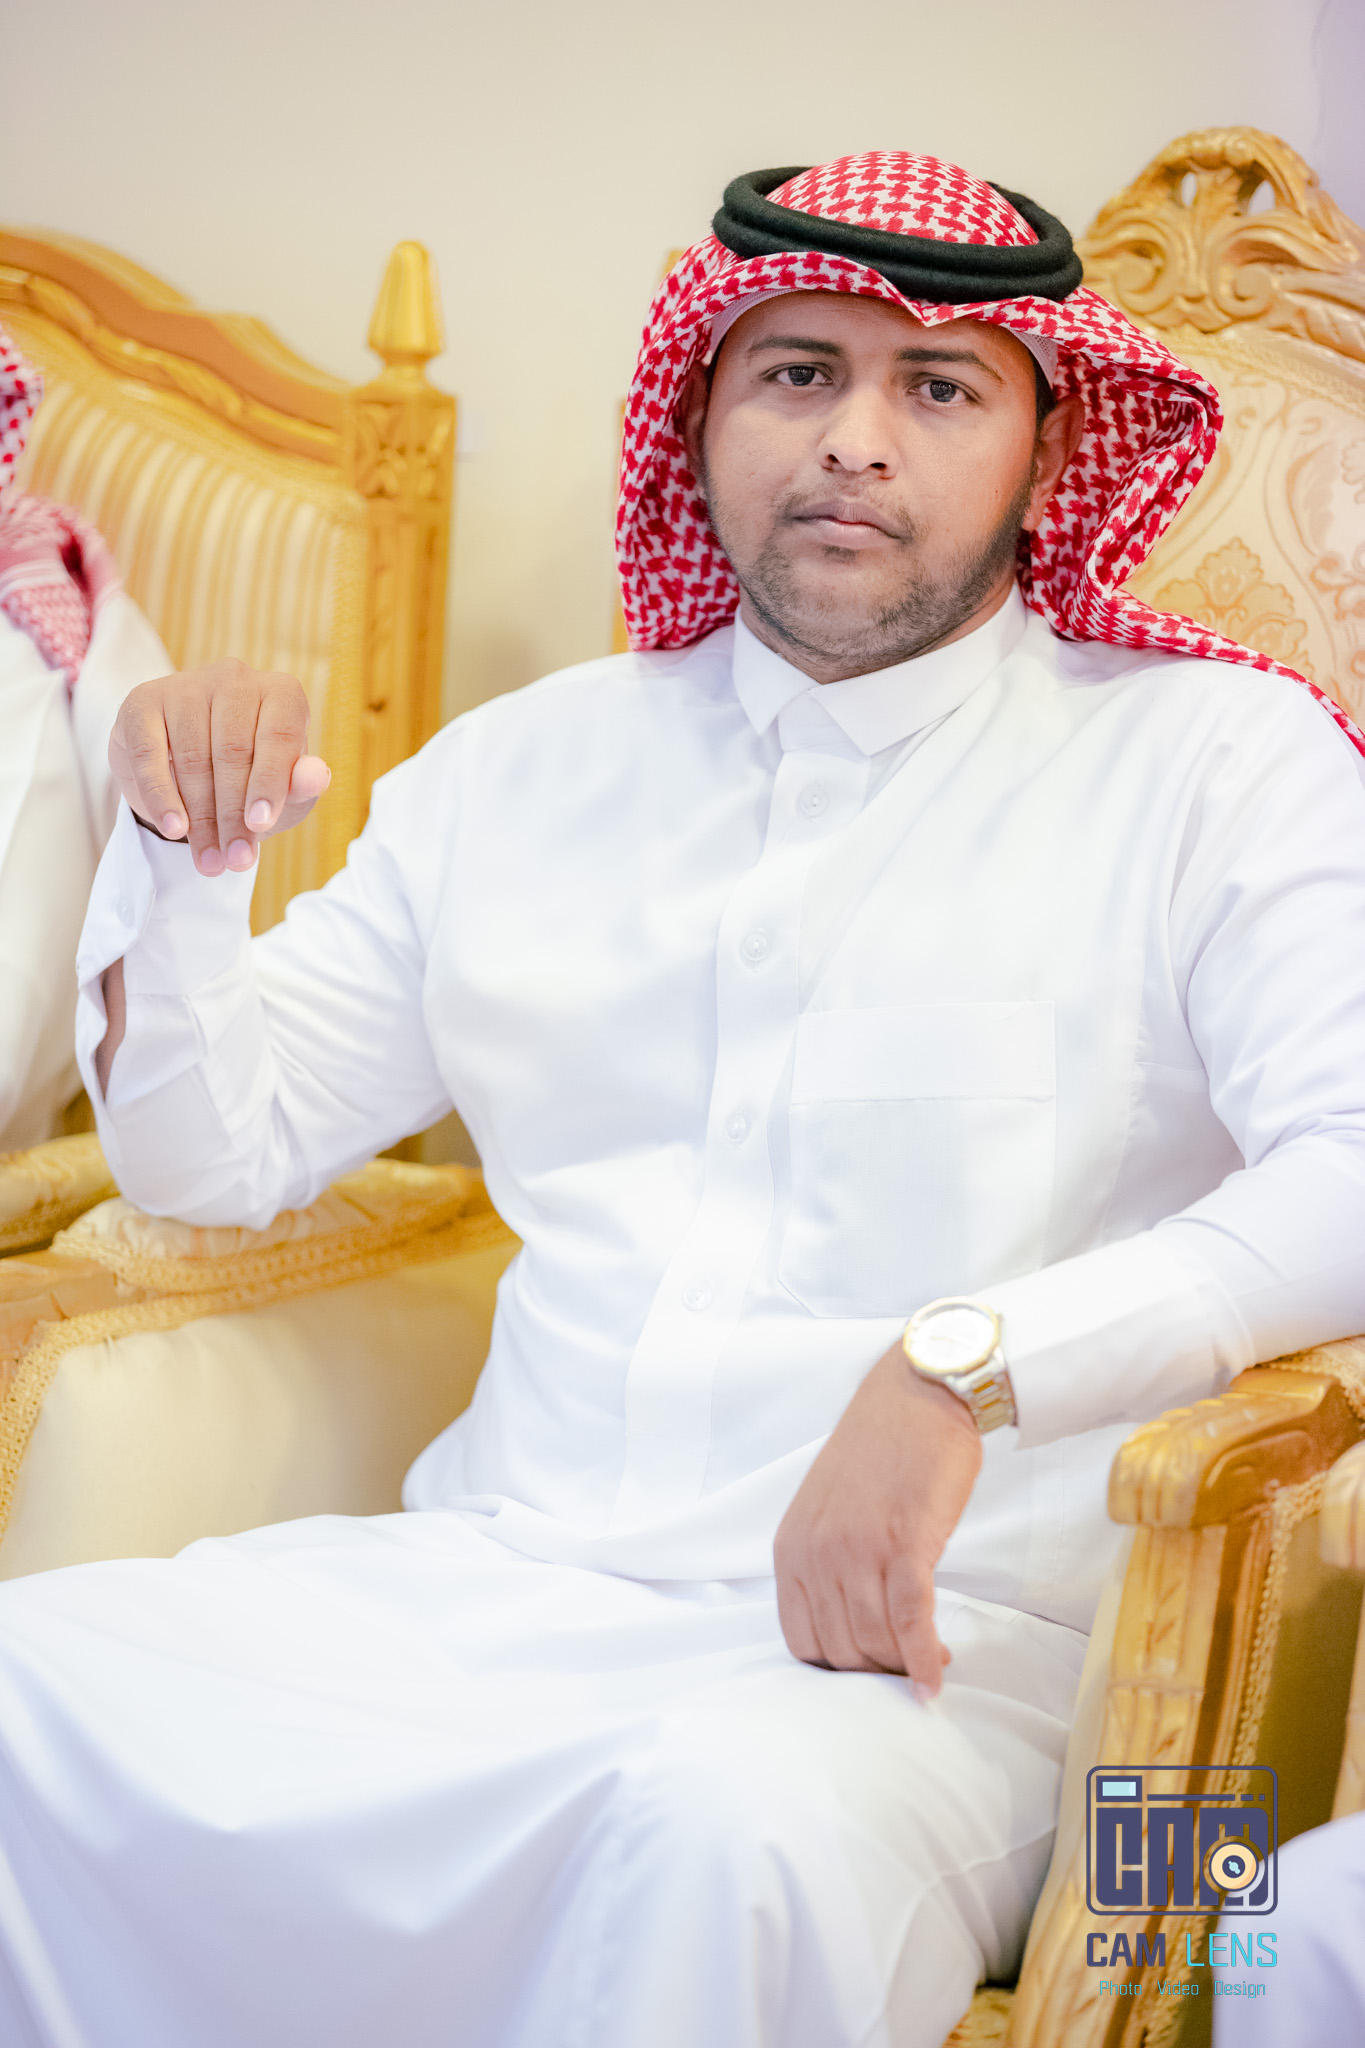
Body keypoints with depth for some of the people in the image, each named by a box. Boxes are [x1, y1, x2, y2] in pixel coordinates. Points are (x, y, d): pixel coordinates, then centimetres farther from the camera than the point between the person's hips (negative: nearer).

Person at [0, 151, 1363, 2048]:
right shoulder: (528, 768, 17)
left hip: (923, 1647, -4)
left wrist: (968, 1367, -25)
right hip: (491, 1586, 4)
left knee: (727, 1827, -37)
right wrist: (182, 856, 1)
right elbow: (212, 1147, 21)